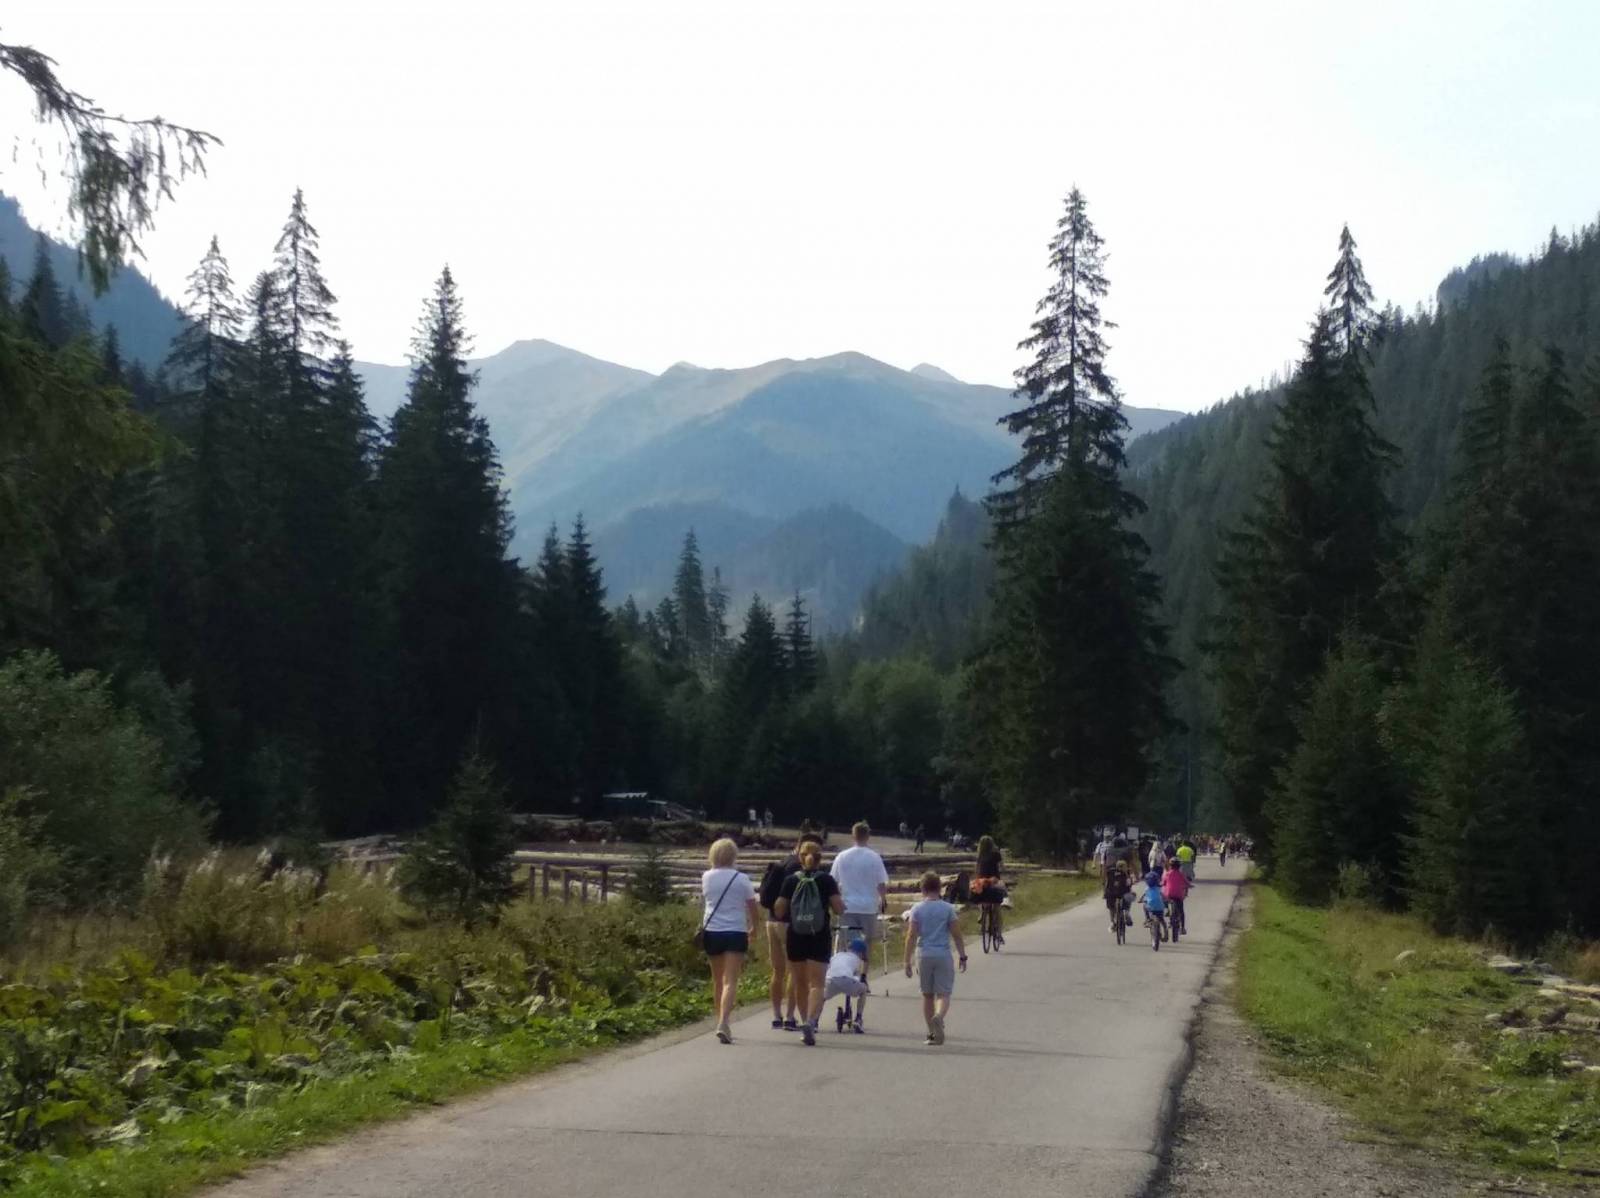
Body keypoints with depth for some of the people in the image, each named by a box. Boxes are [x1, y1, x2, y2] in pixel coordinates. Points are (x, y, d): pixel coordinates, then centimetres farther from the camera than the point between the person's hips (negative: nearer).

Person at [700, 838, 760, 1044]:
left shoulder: (707, 877, 2)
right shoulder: (741, 879, -4)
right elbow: (753, 907, 3)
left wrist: (713, 867, 24)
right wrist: (752, 926, 22)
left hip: (712, 932, 3)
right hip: (736, 932, -3)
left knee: (718, 980, 17)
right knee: (730, 981, -9)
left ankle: (721, 1022, 27)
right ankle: (723, 1023, -27)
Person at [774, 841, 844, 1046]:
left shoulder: (791, 880, 0)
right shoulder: (826, 880, -3)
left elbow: (779, 911, -2)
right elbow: (839, 909, -7)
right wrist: (839, 898, 13)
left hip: (795, 937, 1)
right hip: (819, 937, -1)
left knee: (800, 984, 14)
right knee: (816, 983, -4)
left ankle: (806, 1023, 21)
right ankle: (810, 1021, -24)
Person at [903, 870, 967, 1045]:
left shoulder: (916, 910, 0)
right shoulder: (948, 909, 0)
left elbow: (911, 936, -4)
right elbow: (956, 934, -1)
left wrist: (908, 960, -2)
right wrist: (962, 956, 7)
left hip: (923, 955, 1)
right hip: (943, 955, -1)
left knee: (927, 995, 12)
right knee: (943, 994, -1)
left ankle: (932, 1033, 15)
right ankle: (939, 1016, -32)